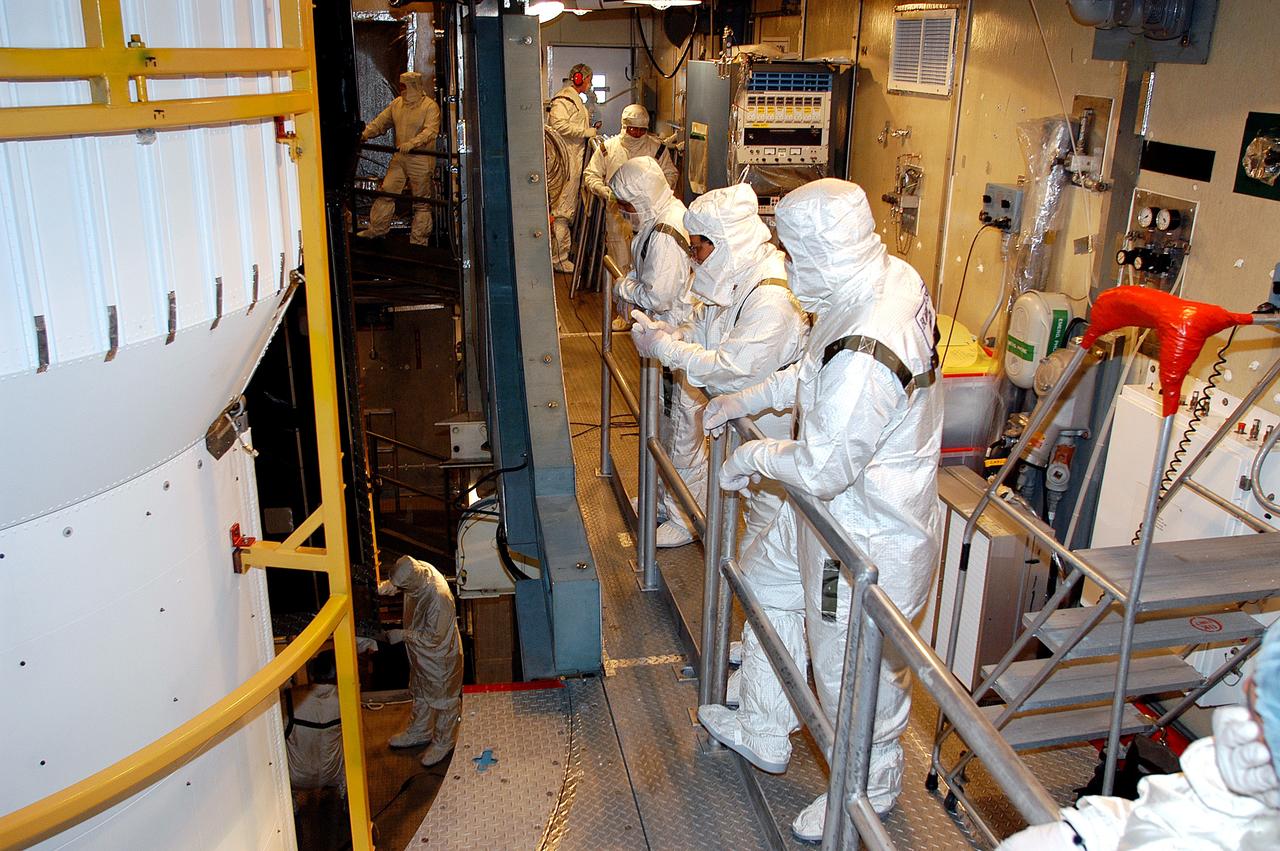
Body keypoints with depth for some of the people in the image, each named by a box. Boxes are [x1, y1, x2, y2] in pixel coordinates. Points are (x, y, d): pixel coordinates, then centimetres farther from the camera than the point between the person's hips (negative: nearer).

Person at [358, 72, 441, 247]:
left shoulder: (430, 106, -11)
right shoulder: (397, 103, 10)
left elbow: (430, 131, -24)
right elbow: (380, 122, 14)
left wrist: (411, 144, -36)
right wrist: (365, 134, 0)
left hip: (421, 160, -6)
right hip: (399, 158, 6)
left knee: (421, 201, 2)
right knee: (386, 192, 4)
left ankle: (418, 241, 8)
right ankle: (376, 229, 13)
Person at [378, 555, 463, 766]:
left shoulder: (439, 598, -40)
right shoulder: (418, 570, -17)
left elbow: (434, 637, -29)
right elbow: (396, 583, 9)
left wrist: (403, 635, -22)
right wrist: (386, 586, -12)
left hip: (440, 656, -8)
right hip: (420, 653, 8)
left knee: (443, 698, 14)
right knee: (421, 693, 27)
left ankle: (443, 743, 35)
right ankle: (418, 733, 49)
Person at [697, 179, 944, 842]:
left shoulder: (864, 358, -38)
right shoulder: (894, 278, -6)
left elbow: (821, 470, -28)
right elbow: (816, 371, 10)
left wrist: (754, 457, -10)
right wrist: (750, 399, 9)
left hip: (867, 532, -10)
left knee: (851, 665, 12)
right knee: (773, 589, 26)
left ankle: (870, 786, 41)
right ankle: (763, 731, 47)